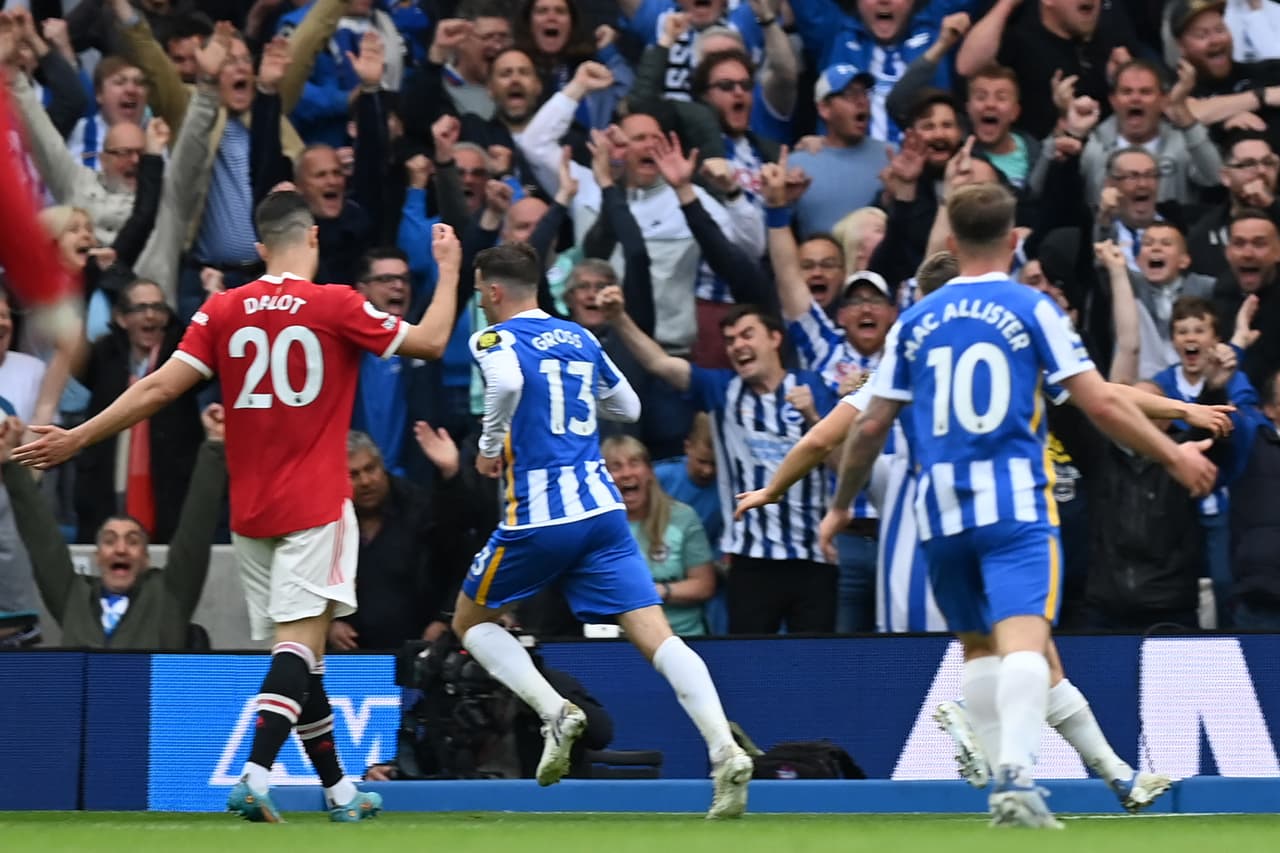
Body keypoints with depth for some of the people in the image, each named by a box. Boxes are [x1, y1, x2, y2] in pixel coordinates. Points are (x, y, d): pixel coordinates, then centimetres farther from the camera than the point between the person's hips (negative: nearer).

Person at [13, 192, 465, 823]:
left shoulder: (223, 310, 1)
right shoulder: (336, 307, -7)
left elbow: (160, 387, -5)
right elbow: (431, 342, 2)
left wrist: (77, 438, 1)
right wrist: (448, 270, 17)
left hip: (249, 510, 4)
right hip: (316, 505, -4)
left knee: (299, 651, 12)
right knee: (300, 642, -11)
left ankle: (337, 789, 19)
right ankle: (255, 777, -29)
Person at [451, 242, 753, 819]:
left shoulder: (496, 340, -1)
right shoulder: (580, 340, 17)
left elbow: (507, 382, -25)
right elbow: (628, 407, 27)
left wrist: (490, 446, -10)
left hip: (537, 518, -5)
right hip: (602, 509, 5)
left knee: (471, 622, 18)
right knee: (655, 636, -5)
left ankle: (555, 712, -4)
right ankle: (725, 751, -24)